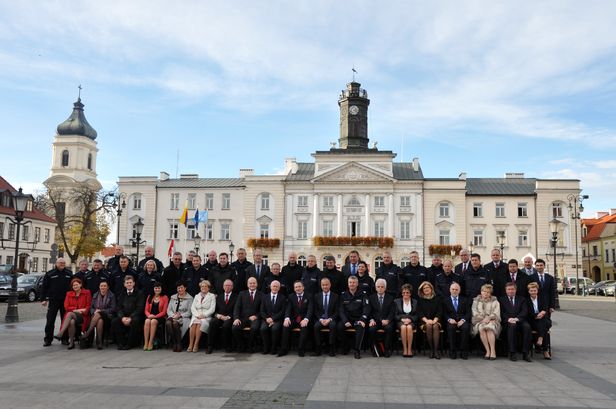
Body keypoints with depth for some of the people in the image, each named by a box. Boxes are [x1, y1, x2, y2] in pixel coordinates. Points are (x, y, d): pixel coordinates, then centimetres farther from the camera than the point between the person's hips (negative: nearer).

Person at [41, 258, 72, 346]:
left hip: (65, 301, 2)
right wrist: (43, 299, -4)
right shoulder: (50, 274, 3)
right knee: (50, 321, -1)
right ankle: (48, 339, 7)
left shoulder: (69, 274, 9)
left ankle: (65, 339, 13)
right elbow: (44, 287, 3)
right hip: (53, 301, -2)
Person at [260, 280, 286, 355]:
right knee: (263, 328, -30)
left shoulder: (282, 298, 9)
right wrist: (267, 318, -11)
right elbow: (262, 311, 9)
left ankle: (274, 348, -16)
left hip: (277, 320, -2)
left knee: (275, 328, -34)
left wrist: (273, 318, -14)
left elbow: (283, 311, -2)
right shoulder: (265, 297, 15)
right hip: (266, 319, 2)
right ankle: (266, 348, -12)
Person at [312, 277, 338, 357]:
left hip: (331, 319, -1)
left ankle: (332, 348, -25)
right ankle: (318, 349, -22)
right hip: (320, 319, 1)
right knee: (316, 326, -31)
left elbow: (336, 311, 2)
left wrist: (329, 319, -14)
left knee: (333, 325, -35)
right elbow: (315, 311, 8)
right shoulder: (317, 296, 11)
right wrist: (320, 319, -10)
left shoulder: (335, 296, 6)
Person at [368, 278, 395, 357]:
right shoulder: (371, 298, 14)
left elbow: (392, 312, 3)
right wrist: (371, 320, -12)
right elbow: (369, 311, 7)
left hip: (386, 321, 0)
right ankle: (374, 348, -15)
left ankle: (387, 350, -20)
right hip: (375, 321, 1)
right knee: (371, 329, -32)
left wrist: (387, 320, -16)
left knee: (389, 328, -33)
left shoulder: (390, 298, 13)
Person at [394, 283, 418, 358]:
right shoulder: (397, 301, 12)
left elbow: (417, 315, 8)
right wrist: (402, 319, -11)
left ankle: (410, 349, -31)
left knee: (409, 327, -35)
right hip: (400, 321, 0)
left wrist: (410, 319, -9)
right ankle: (404, 349, -32)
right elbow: (395, 315, 7)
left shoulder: (415, 302, 14)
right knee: (403, 327, -35)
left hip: (411, 321, 0)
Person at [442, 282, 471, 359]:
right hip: (451, 322, -1)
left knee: (466, 327, -34)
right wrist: (449, 319, -14)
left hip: (462, 321, 1)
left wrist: (463, 320, -12)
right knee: (451, 327, -36)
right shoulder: (445, 300, 15)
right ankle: (452, 352, -26)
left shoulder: (465, 300, 18)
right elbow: (444, 313, 6)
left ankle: (464, 352, -25)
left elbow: (468, 313, 7)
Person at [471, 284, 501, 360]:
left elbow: (496, 313, 2)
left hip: (492, 321, -1)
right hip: (479, 321, 1)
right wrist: (483, 319, -10)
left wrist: (488, 318, -15)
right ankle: (487, 351, -30)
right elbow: (475, 313, 6)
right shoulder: (476, 301, 17)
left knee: (489, 328, -34)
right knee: (481, 329, -33)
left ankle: (493, 351, -33)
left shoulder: (494, 301, 14)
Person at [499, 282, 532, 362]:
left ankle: (525, 353, -27)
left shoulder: (521, 299, 21)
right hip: (508, 322, -2)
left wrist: (516, 319, -16)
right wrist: (509, 319, -17)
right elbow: (501, 313, 3)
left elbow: (524, 312, 4)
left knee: (527, 326, -32)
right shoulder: (501, 300, 18)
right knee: (512, 326, -36)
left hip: (520, 321, 2)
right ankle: (512, 353, -31)